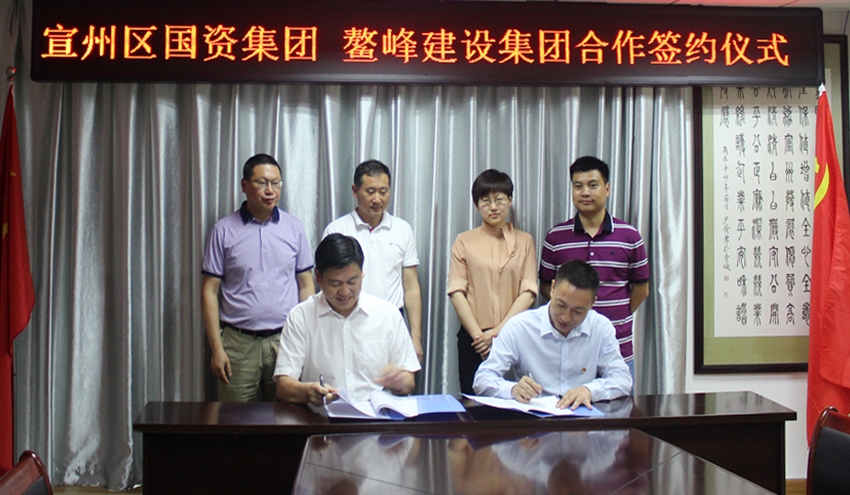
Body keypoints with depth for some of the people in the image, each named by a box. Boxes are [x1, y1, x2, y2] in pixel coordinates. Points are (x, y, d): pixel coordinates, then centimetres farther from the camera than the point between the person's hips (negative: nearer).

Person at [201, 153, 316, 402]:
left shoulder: (294, 228, 7)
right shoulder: (224, 230, 2)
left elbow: (306, 285, 10)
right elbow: (209, 291, 1)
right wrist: (216, 348, -5)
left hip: (285, 340, 1)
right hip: (239, 342, -1)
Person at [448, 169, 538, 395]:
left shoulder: (524, 241, 8)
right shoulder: (464, 241, 7)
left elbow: (528, 292, 1)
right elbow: (456, 291, 0)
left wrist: (499, 330, -9)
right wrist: (478, 334, -10)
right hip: (474, 339, 0)